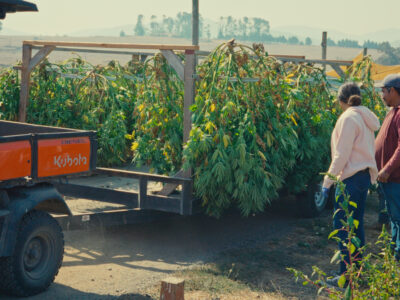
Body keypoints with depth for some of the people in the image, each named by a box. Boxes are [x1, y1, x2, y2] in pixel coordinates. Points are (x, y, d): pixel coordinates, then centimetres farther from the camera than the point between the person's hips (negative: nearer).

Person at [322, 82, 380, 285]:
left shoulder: (348, 118, -13)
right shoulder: (366, 118, 14)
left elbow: (341, 155, -16)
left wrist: (328, 180, -13)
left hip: (352, 177, -9)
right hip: (366, 175, 9)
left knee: (341, 224, -5)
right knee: (356, 224, 14)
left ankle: (347, 273, -5)